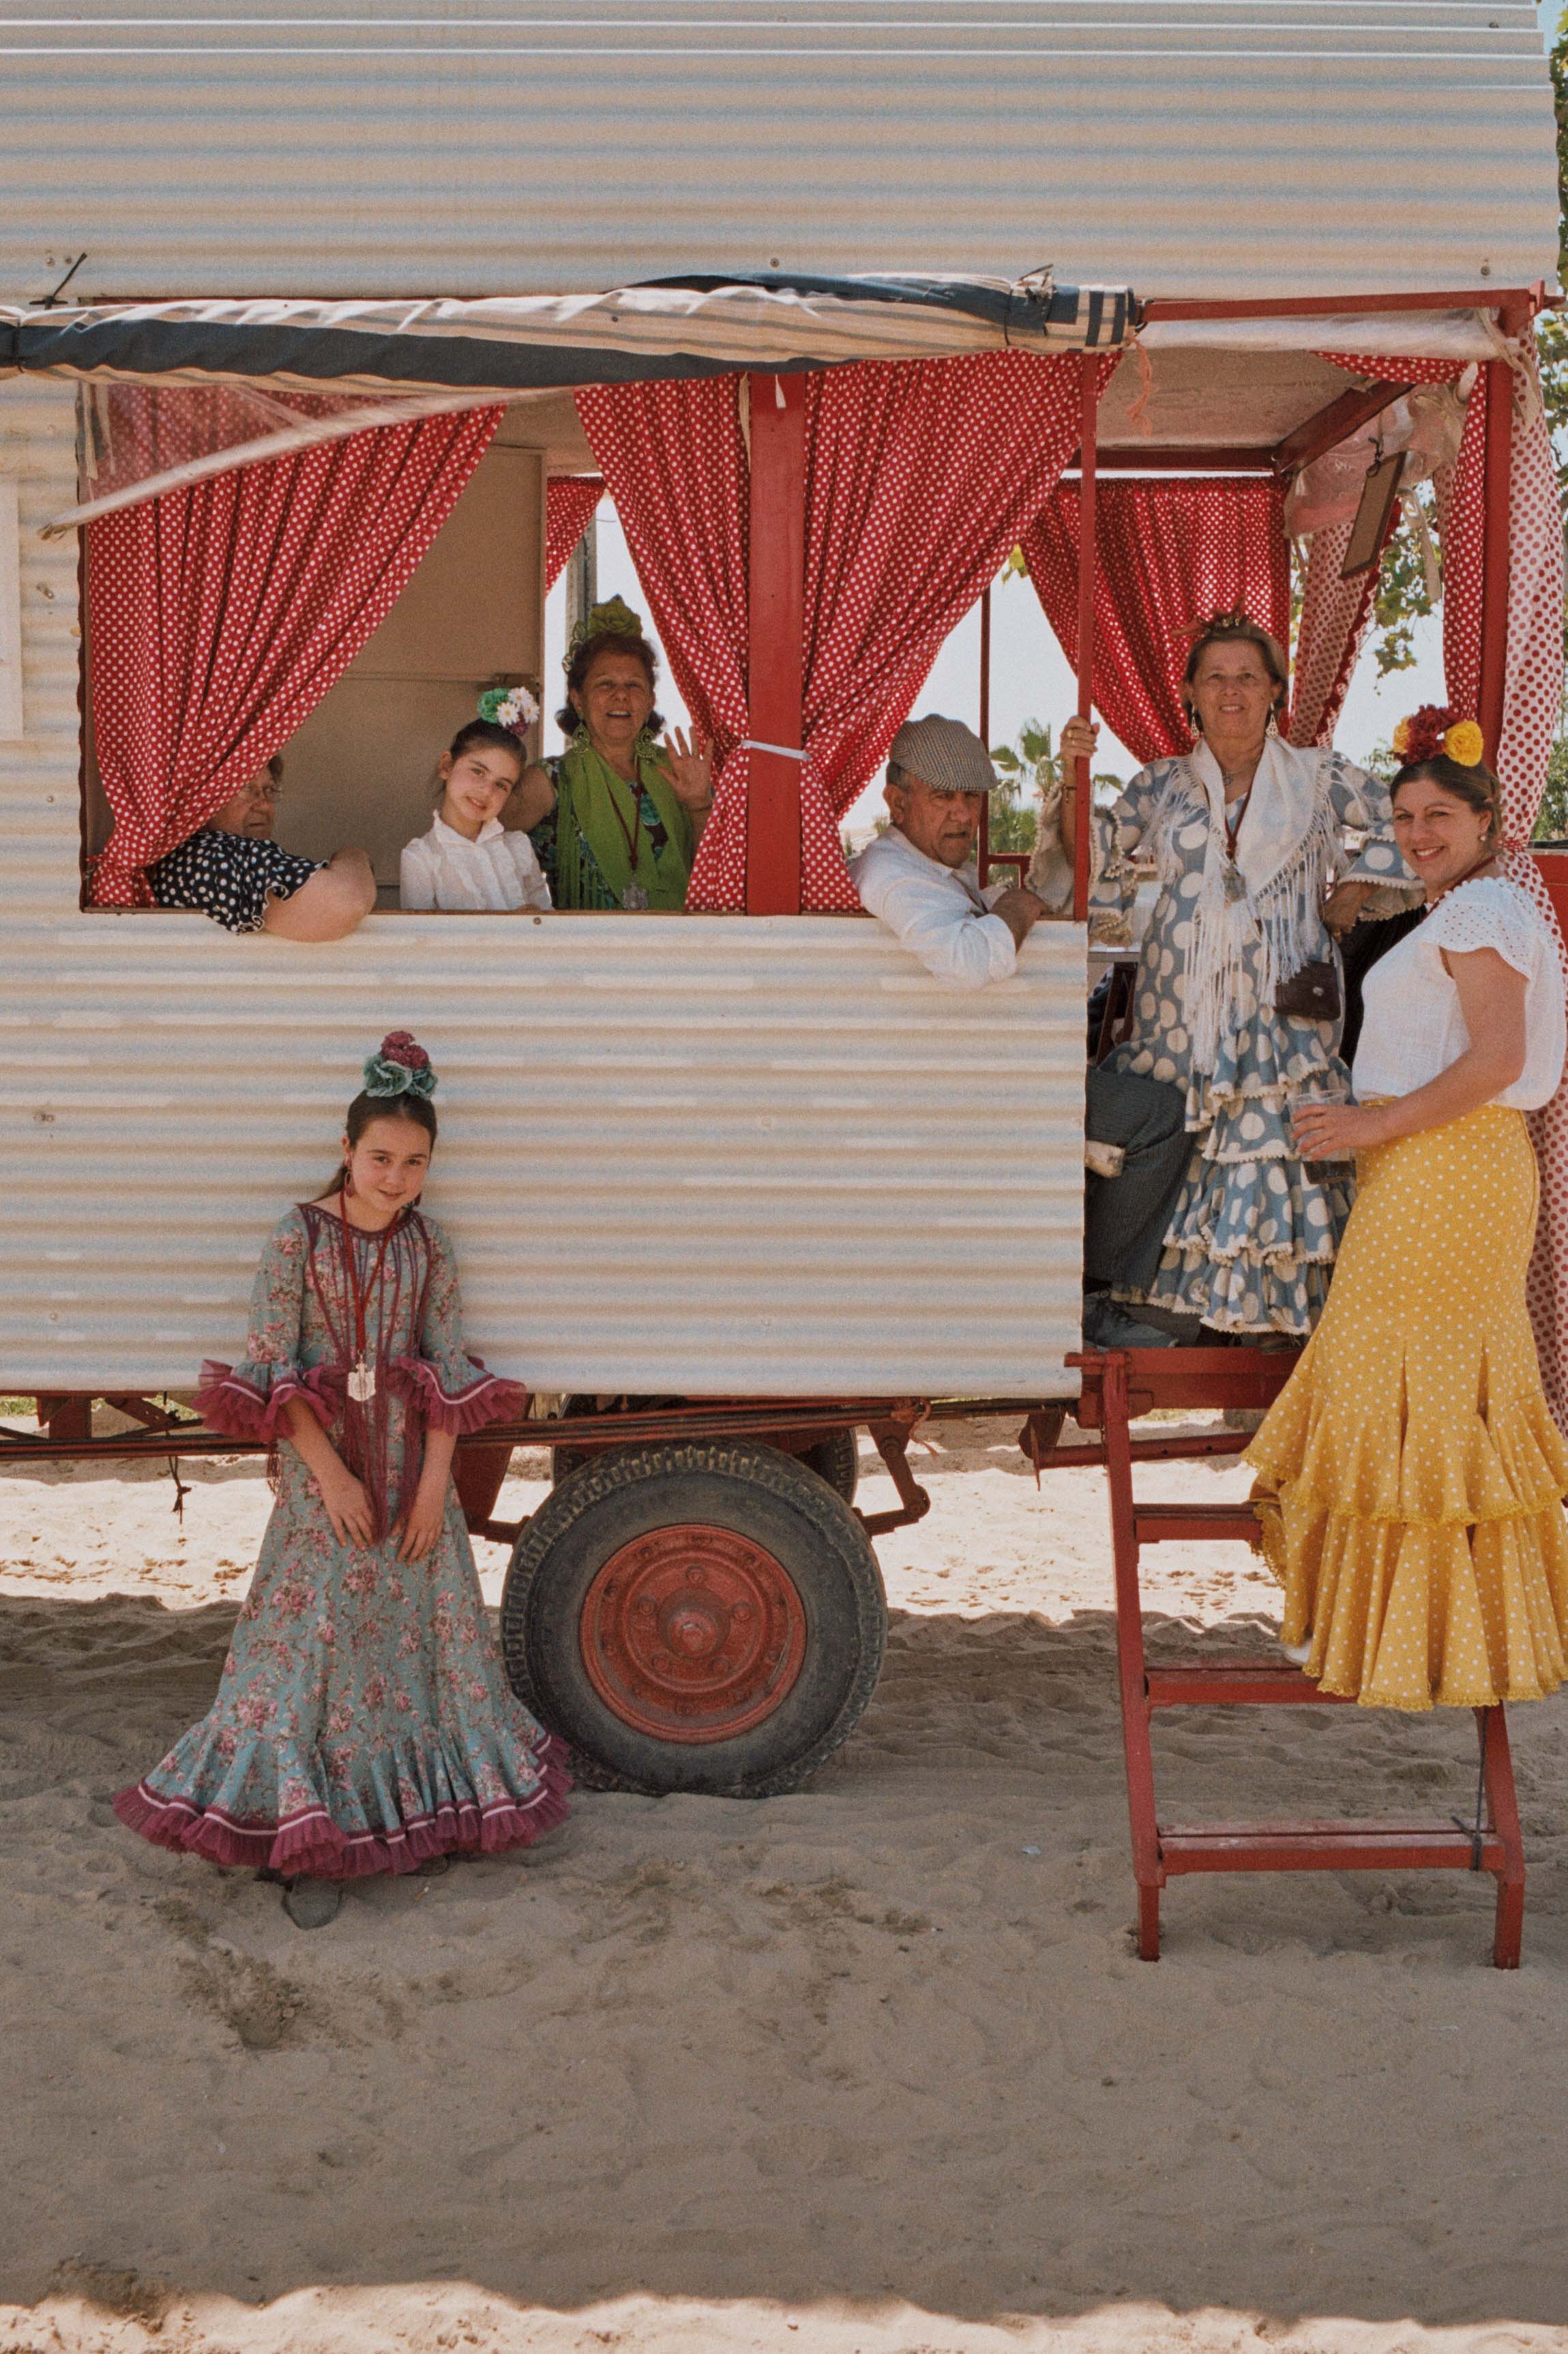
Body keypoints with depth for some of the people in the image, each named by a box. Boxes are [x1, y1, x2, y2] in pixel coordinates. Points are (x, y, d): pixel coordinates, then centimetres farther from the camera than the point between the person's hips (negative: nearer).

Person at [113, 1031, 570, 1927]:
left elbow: (447, 1369, 1)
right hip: (320, 1467, -3)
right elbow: (272, 1370, -10)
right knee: (312, 1634, -2)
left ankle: (420, 1812, 25)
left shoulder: (430, 1247, 1)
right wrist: (332, 1474, -15)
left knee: (422, 1626, 9)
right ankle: (309, 1843, 5)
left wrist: (434, 1480, -8)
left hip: (414, 1467, 3)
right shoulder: (299, 1238, -9)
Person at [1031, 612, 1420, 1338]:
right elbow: (1093, 860, 7)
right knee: (1173, 1160, -2)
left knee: (1277, 1151, -6)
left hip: (1279, 1013, -1)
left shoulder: (1317, 778, 9)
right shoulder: (1162, 785, 12)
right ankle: (1173, 1302, 5)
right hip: (1183, 1015, 1)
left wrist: (1350, 897, 5)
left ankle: (1276, 1315, 2)